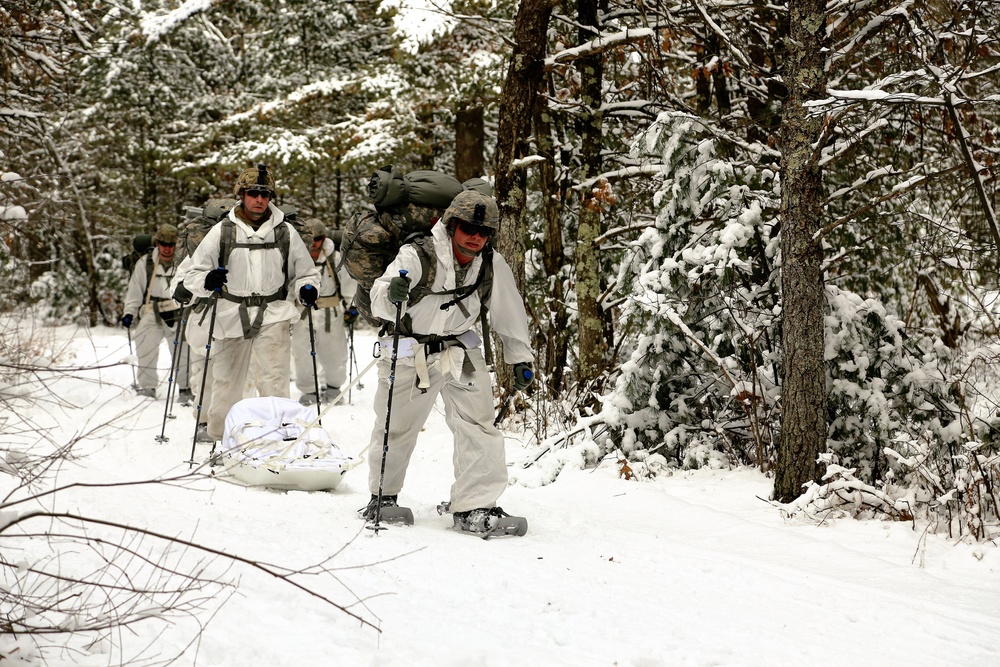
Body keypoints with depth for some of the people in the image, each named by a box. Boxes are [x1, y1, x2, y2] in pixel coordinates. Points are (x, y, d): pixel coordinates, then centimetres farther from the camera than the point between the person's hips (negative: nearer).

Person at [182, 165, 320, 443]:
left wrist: (307, 289, -7)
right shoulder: (222, 231, 3)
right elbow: (193, 275, 5)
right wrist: (208, 281, -18)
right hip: (231, 316, 1)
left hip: (273, 315, -1)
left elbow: (305, 272, 15)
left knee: (274, 380, -16)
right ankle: (218, 436, 31)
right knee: (226, 382, 11)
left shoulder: (285, 232, 6)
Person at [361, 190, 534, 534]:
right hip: (409, 353, -2)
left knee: (478, 425, -13)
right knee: (394, 430, 11)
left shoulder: (493, 265, -10)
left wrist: (520, 357, 11)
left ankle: (475, 506, -6)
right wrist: (391, 294, -56)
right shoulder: (416, 256, -22)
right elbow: (380, 304, -33)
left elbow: (509, 312, 6)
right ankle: (383, 495, 35)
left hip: (459, 350, 2)